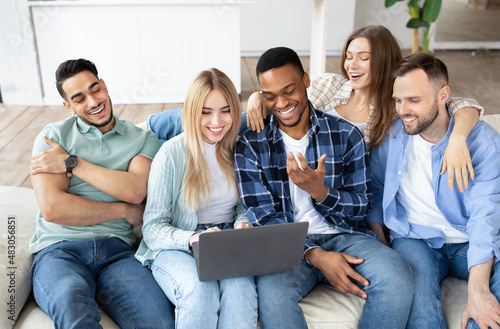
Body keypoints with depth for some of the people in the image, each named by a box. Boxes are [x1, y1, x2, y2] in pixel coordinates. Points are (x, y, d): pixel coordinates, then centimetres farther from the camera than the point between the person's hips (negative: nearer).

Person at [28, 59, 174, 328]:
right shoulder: (54, 135, 11)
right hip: (58, 249, -1)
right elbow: (52, 208, -3)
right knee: (72, 303, -37)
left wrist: (71, 163, -3)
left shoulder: (143, 139, 15)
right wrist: (125, 210, 0)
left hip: (116, 249, 1)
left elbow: (135, 191, -6)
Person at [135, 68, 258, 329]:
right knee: (200, 289, -35)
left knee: (239, 288, -32)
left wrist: (242, 225, -9)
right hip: (176, 248, -2)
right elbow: (153, 227, -6)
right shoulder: (172, 153, -7)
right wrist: (192, 239, -26)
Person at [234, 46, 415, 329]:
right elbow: (264, 217, -2)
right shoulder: (251, 146, 3)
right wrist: (315, 255, -17)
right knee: (273, 293, -35)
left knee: (397, 277, -27)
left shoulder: (346, 135, 5)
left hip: (344, 236, 2)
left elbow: (360, 207, 5)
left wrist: (319, 191, -17)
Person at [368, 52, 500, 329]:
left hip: (470, 244, 0)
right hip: (416, 239, 1)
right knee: (417, 284, -33)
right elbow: (375, 191, 10)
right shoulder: (391, 136, -3)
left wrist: (477, 290, -30)